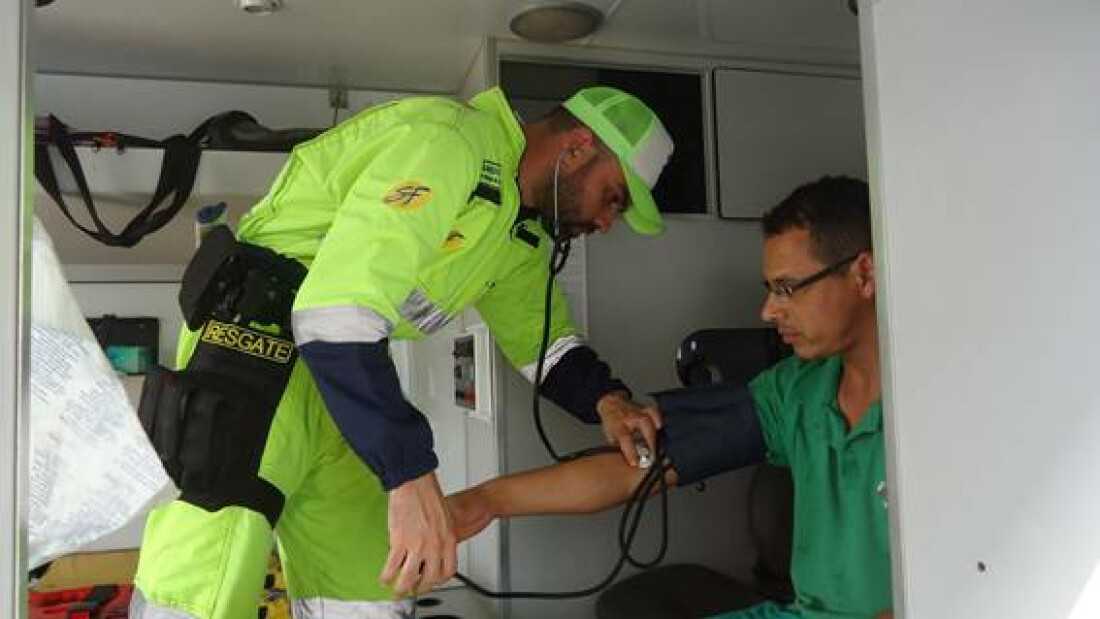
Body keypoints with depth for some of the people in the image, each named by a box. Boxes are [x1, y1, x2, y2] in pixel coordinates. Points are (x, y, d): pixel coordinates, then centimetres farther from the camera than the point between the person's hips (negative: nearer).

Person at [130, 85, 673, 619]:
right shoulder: (450, 139, -17)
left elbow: (543, 341, 21)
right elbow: (335, 312, -27)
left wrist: (604, 398, -1)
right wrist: (410, 474, -30)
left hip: (348, 371, 9)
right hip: (260, 342, -9)